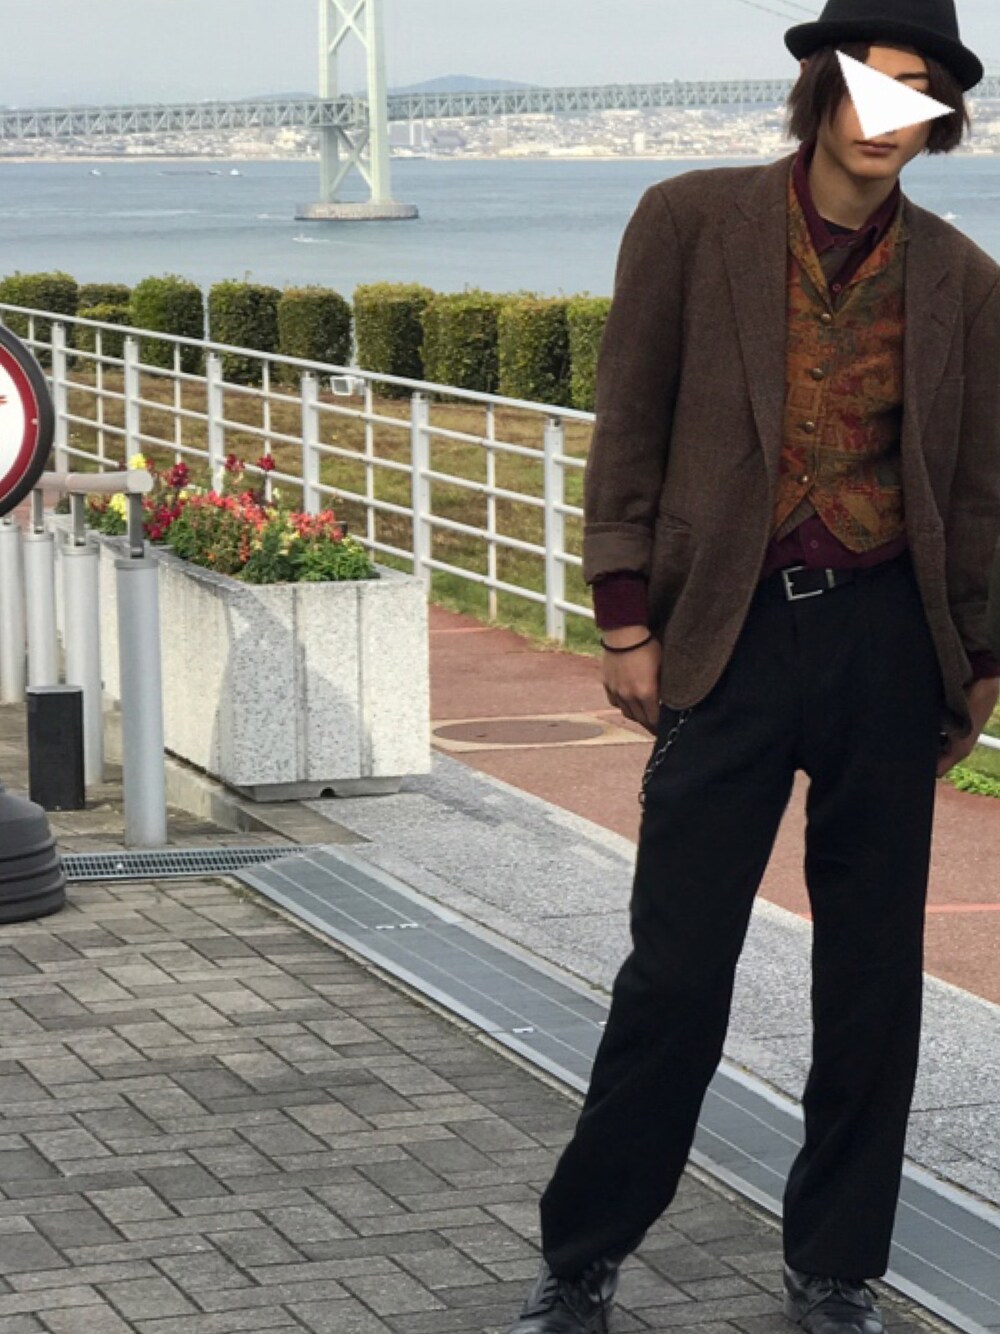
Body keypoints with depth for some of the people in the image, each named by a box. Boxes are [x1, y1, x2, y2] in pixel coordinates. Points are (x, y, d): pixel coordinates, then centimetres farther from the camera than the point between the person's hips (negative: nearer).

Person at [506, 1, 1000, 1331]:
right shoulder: (690, 222, -1)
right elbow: (628, 427, 1)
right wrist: (626, 619, -3)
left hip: (886, 638, 2)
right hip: (732, 635, -2)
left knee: (872, 977, 8)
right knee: (676, 971, 0)